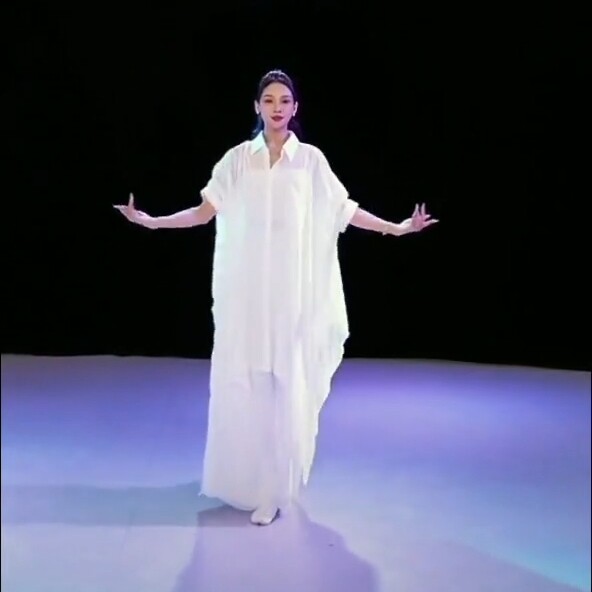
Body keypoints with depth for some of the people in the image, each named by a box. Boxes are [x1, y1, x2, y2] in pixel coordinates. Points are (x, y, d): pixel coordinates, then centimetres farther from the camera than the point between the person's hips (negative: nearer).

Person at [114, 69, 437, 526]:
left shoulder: (311, 159, 2)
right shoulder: (237, 159, 5)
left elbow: (345, 211, 5)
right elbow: (205, 212, 4)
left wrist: (398, 228, 1)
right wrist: (151, 221, -3)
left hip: (293, 290, -1)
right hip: (246, 289, 1)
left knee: (288, 384, 0)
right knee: (242, 382, 4)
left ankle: (274, 487, 12)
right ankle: (245, 479, 23)